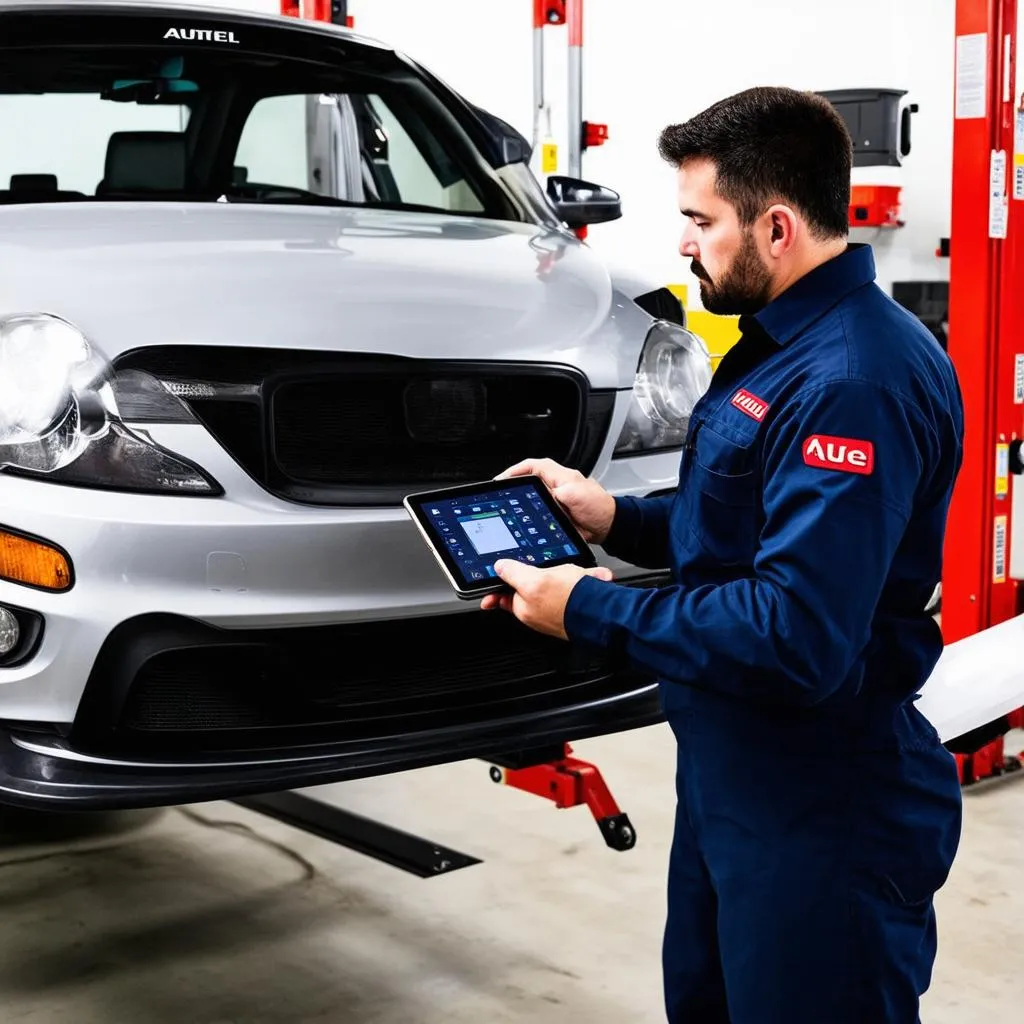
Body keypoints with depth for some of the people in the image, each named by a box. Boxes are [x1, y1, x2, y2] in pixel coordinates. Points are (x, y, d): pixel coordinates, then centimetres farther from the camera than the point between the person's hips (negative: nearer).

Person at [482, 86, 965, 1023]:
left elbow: (797, 641, -32)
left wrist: (593, 610, -22)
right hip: (730, 776, 10)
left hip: (822, 821, -10)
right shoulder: (783, 342, 9)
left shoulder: (855, 381, -27)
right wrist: (614, 518, 4)